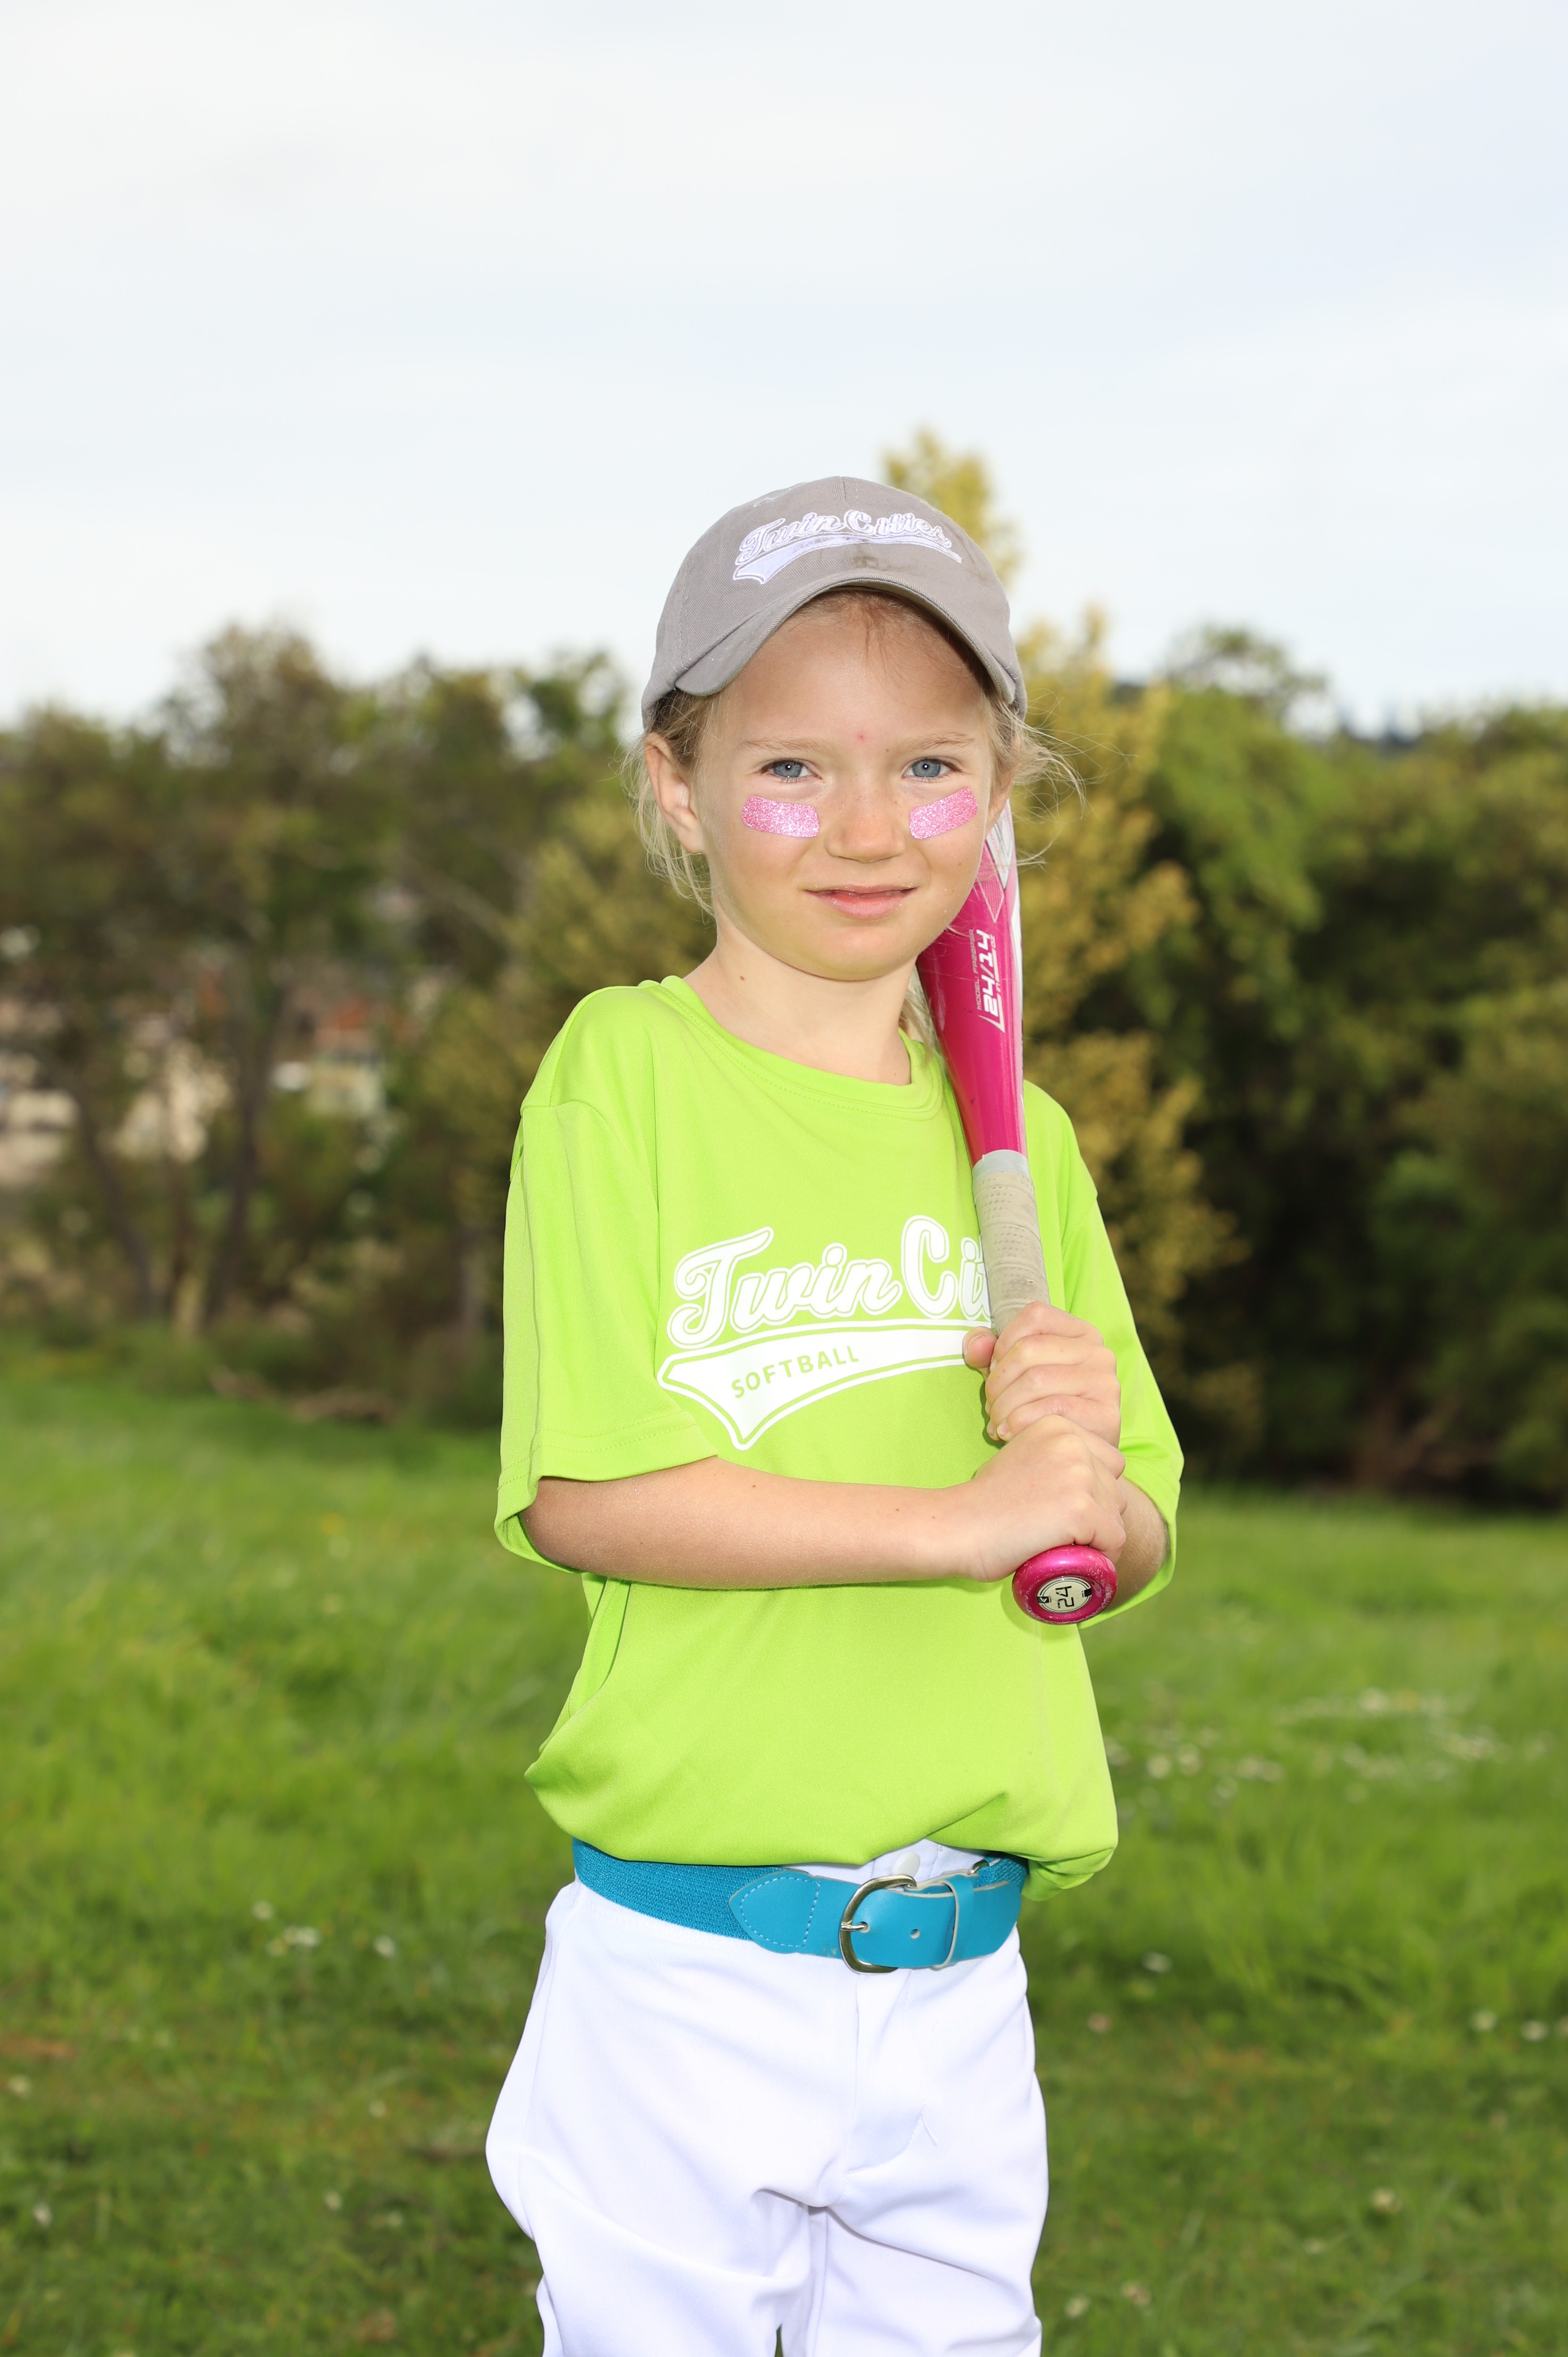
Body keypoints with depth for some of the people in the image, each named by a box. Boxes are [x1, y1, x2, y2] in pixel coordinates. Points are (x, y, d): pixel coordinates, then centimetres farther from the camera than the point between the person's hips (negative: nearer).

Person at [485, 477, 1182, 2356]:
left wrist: (1091, 1465, -11)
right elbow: (579, 1492, -15)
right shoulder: (630, 1071, -7)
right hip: (682, 1970, -4)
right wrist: (963, 1517, -18)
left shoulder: (1015, 1130, 7)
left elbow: (1132, 1546, 12)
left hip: (961, 1975, 5)